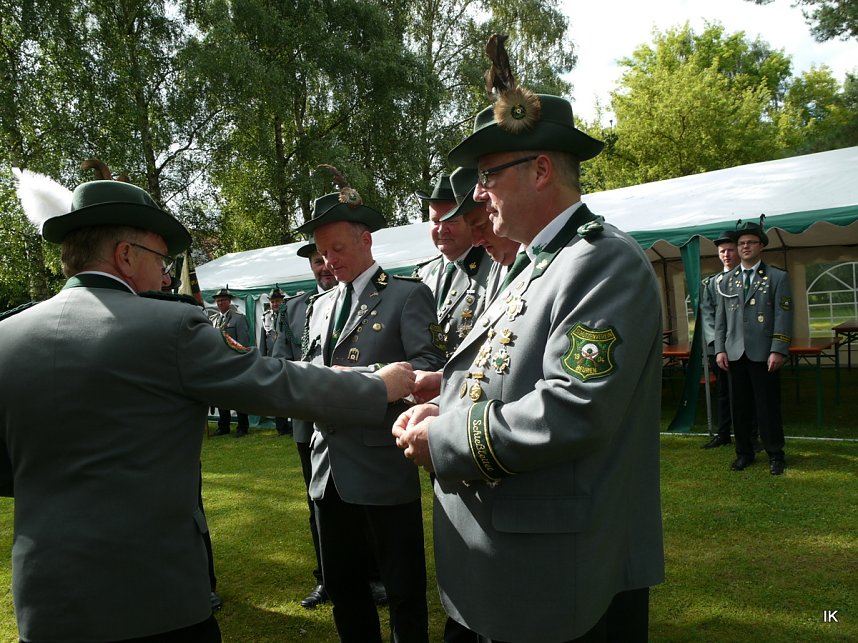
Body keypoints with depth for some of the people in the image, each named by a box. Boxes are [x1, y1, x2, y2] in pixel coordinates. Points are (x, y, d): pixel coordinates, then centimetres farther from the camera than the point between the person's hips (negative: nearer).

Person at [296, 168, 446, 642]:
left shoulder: (408, 295, -4)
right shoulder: (319, 306, 16)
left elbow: (430, 364, -13)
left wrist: (360, 377, -20)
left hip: (384, 467, -6)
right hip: (329, 468, 7)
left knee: (404, 589, 7)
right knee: (342, 585, 18)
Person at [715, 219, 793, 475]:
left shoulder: (777, 277, 3)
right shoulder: (727, 281, 13)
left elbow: (783, 317, -3)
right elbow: (720, 318, 12)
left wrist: (778, 351, -11)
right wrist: (720, 349, 4)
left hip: (764, 355, -3)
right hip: (735, 354, 3)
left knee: (768, 406, 2)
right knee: (740, 406, 7)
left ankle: (775, 454, 16)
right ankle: (744, 453, 19)